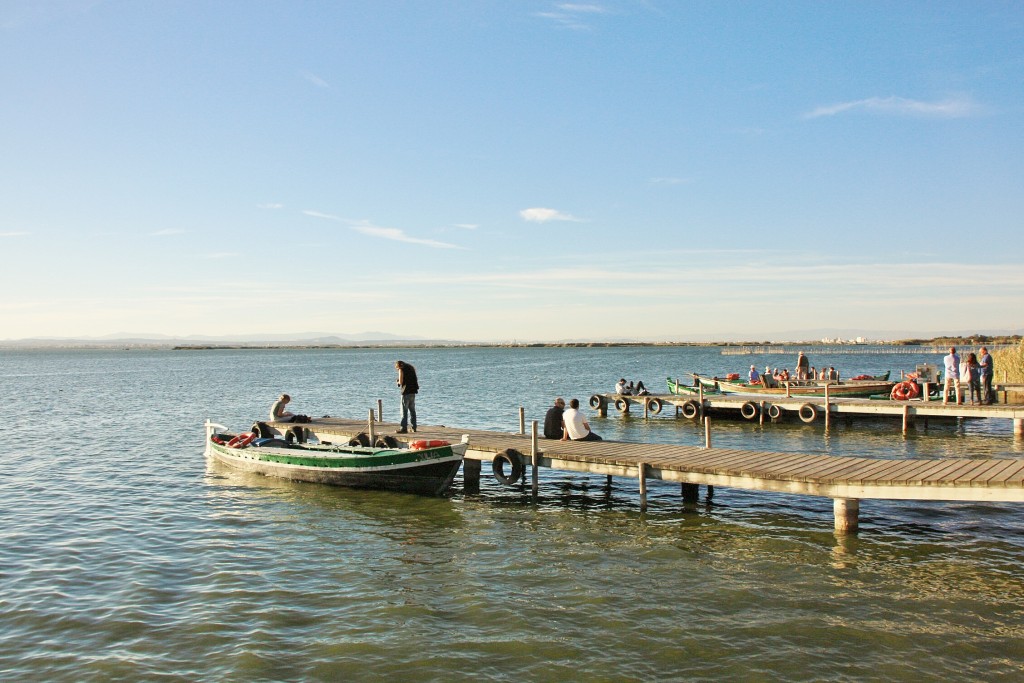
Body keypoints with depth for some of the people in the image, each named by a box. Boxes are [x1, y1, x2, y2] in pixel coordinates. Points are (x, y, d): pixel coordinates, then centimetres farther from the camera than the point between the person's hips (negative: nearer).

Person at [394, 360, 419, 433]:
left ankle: (404, 428, -7)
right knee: (412, 410, 13)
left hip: (406, 392, -7)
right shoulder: (411, 368, 17)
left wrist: (397, 382, 9)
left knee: (404, 410, -5)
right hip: (413, 391, 7)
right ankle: (413, 427, 15)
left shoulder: (401, 369, -4)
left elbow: (401, 382, -12)